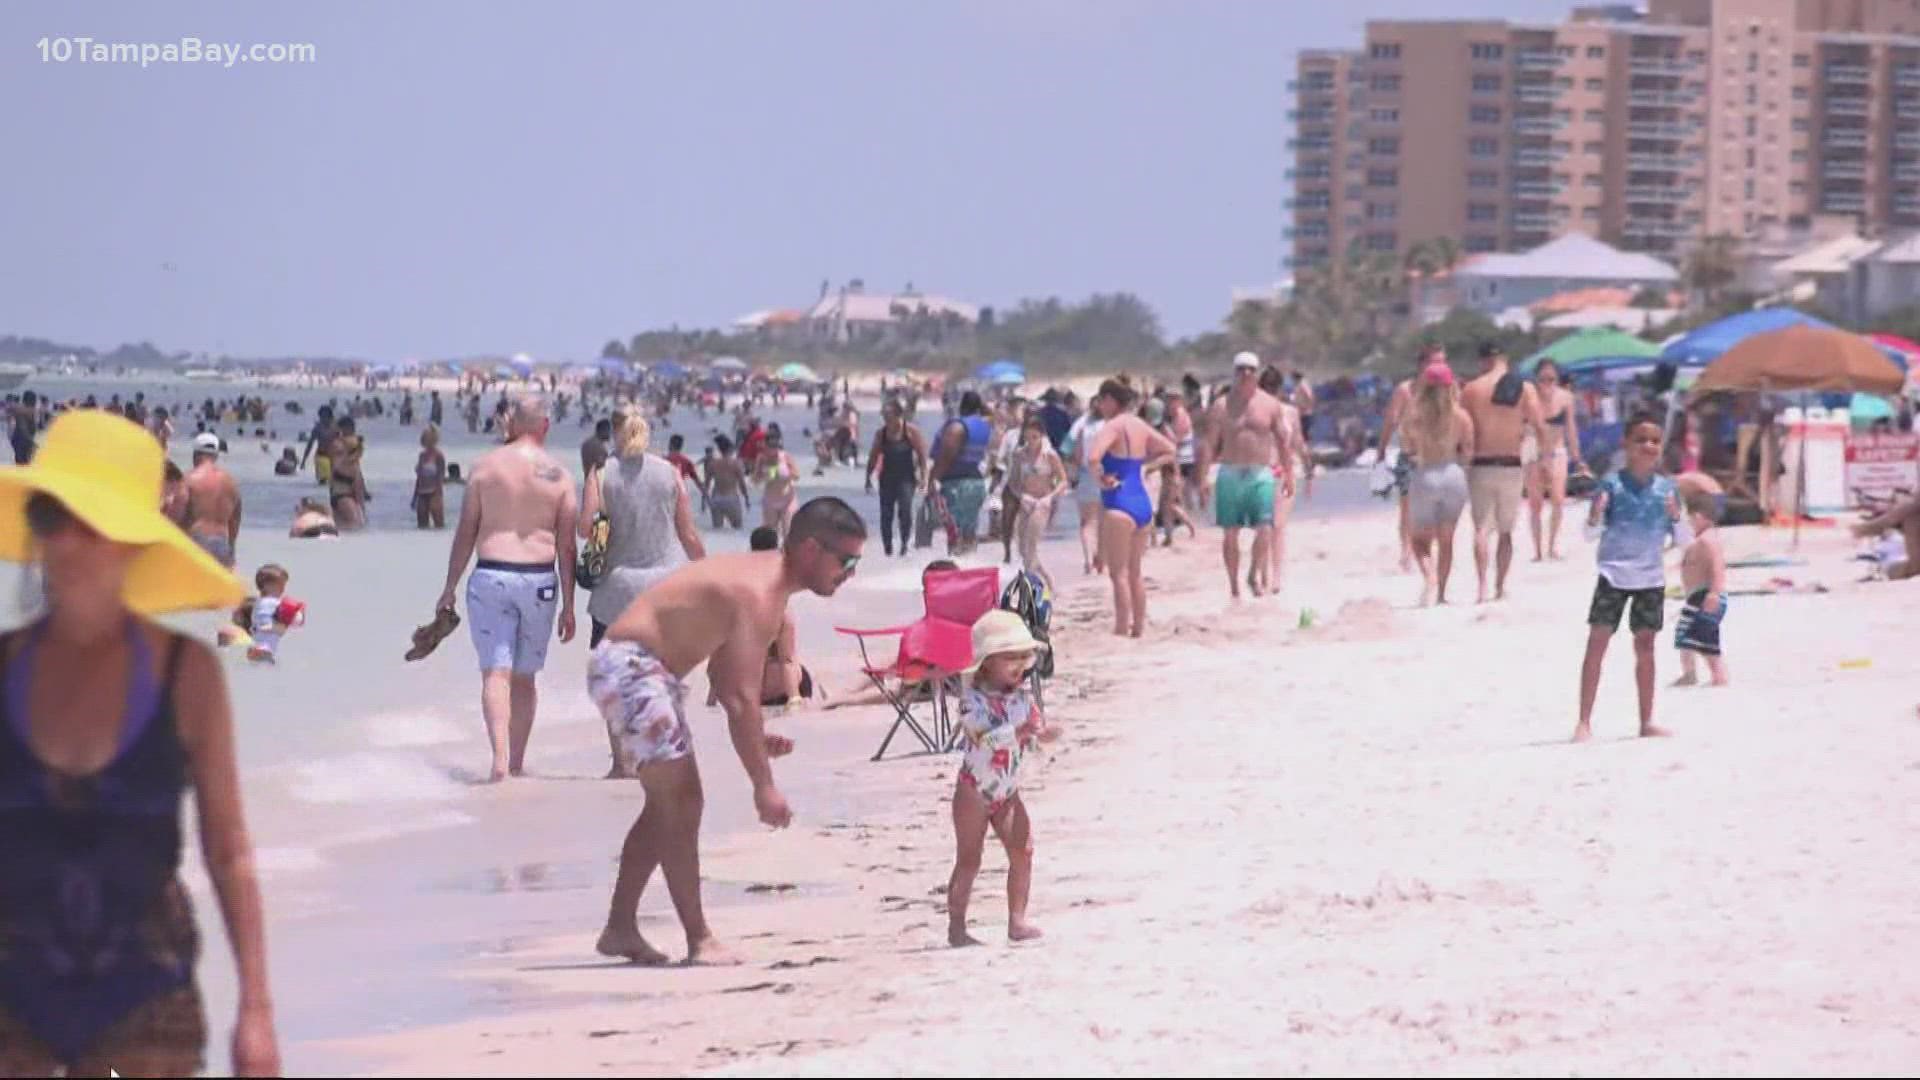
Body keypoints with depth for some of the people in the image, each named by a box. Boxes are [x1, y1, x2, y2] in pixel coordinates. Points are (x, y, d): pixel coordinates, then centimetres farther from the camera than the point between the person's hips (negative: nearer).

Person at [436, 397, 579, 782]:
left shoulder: (486, 466, 0)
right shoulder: (559, 475, 1)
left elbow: (465, 532, 1)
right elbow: (567, 546, 2)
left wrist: (449, 589, 8)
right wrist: (568, 605, 7)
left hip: (491, 577, -1)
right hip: (539, 579, 1)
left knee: (496, 673, -5)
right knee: (525, 677, 15)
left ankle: (500, 757, -23)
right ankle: (517, 762, 21)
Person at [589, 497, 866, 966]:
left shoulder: (767, 580, 10)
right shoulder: (758, 593, -22)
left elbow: (724, 674, 19)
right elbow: (740, 697, -26)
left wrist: (757, 738, 5)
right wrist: (764, 786, -24)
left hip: (642, 670, 11)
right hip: (629, 665, -11)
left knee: (669, 805, 16)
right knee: (681, 804, -10)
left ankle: (620, 928, 21)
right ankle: (700, 940, -9)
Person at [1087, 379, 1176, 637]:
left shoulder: (1113, 426, -12)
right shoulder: (1141, 426, 11)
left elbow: (1093, 457, -28)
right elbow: (1169, 450, 24)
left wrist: (1101, 479, -11)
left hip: (1119, 504, -8)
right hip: (1143, 504, 8)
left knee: (1119, 573, -4)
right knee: (1135, 572, 16)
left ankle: (1121, 630, -5)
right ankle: (1138, 629, 19)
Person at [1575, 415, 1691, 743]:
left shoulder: (1666, 488, 3)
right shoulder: (1613, 484, -5)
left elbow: (1684, 540, 7)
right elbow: (1590, 532, -2)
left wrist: (1676, 516, -13)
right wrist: (1594, 516, -24)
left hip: (1650, 578, 3)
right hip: (1614, 574, -3)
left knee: (1645, 646, 7)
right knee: (1597, 642, -7)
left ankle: (1647, 721, 13)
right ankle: (1584, 722, -5)